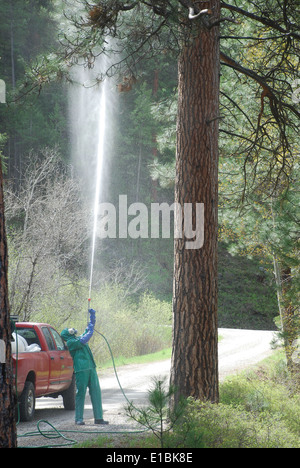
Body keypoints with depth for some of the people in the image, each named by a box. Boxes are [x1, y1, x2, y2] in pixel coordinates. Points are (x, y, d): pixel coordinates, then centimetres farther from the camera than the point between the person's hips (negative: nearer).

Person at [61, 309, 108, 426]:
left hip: (91, 368, 8)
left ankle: (98, 417, 8)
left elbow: (90, 328, 32)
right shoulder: (70, 342, 0)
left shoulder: (80, 338, 24)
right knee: (80, 393, -6)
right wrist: (90, 332, -8)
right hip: (81, 370, -8)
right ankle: (79, 418, -1)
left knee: (96, 392, 5)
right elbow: (82, 342, -16)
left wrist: (92, 315, 24)